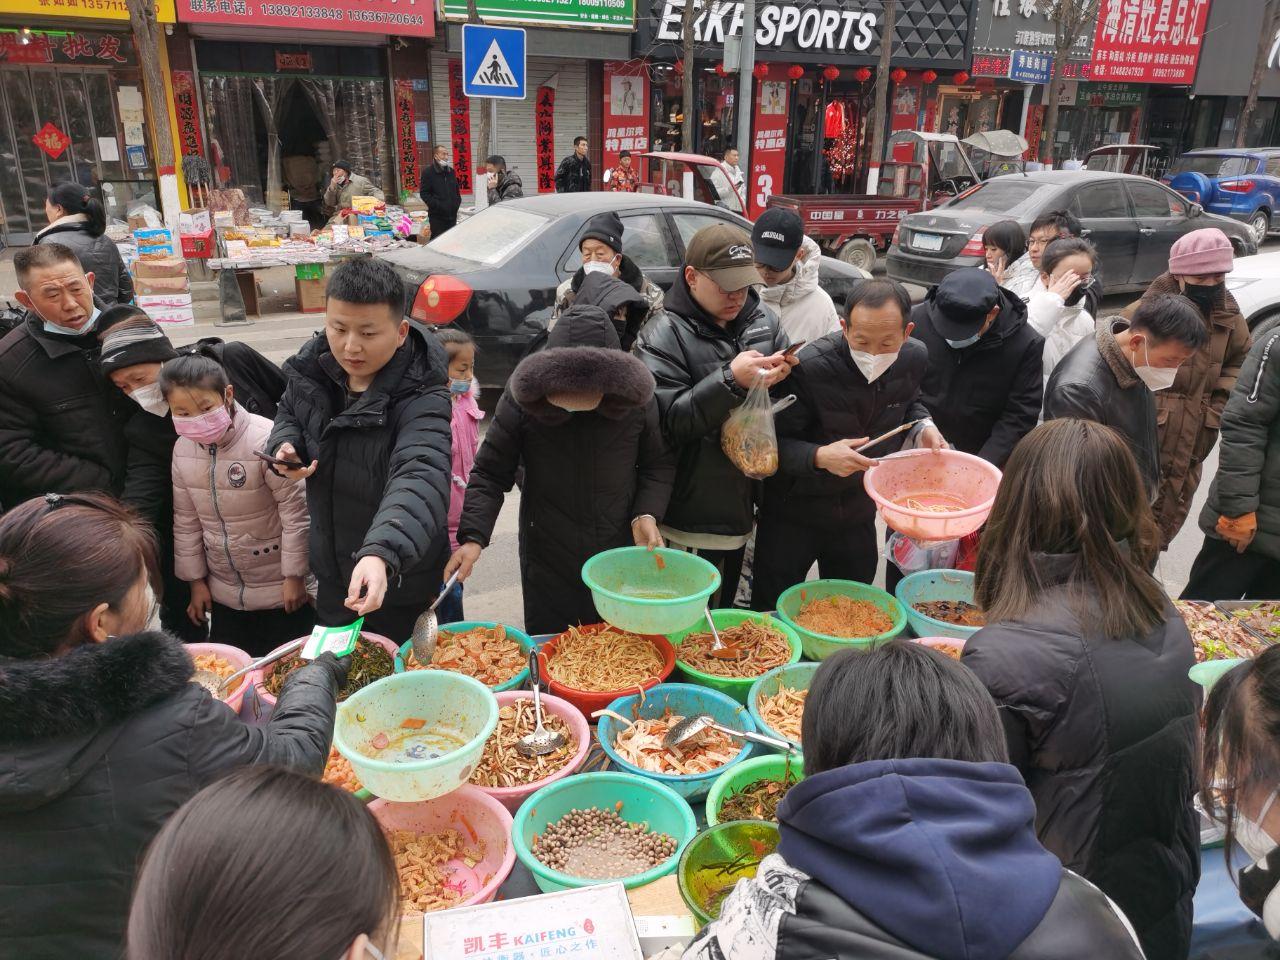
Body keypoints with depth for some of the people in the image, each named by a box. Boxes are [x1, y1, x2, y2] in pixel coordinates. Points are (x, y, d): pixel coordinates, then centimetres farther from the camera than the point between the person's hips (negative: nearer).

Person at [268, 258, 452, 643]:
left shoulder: (420, 398, -29)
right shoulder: (314, 366, -8)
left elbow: (420, 479, -45)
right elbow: (291, 412, 14)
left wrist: (382, 554, -62)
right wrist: (285, 444, -10)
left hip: (397, 580, -6)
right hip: (332, 572, 6)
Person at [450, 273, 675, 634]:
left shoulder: (638, 399, -13)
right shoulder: (522, 400, -16)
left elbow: (658, 464, 3)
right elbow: (489, 474, -9)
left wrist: (647, 514, -13)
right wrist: (473, 536, -21)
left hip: (622, 554, 1)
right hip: (547, 560, -1)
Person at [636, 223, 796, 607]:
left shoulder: (763, 321, 5)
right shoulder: (663, 337, -12)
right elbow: (668, 421, -21)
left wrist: (785, 373, -13)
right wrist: (731, 380, -31)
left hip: (741, 503, 5)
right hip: (690, 518, -5)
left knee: (726, 613, 21)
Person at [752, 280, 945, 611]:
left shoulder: (914, 358, -9)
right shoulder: (810, 367, -28)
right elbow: (771, 444, -22)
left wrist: (923, 425, -6)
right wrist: (819, 457, -39)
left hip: (859, 513, 5)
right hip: (793, 514, -4)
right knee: (771, 614, 9)